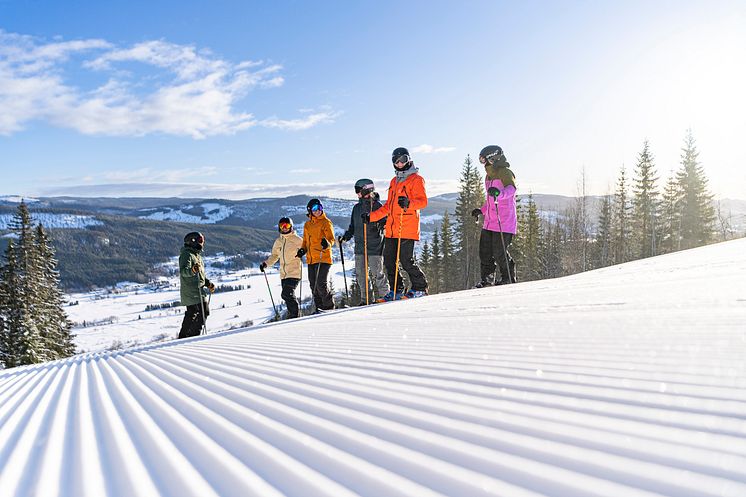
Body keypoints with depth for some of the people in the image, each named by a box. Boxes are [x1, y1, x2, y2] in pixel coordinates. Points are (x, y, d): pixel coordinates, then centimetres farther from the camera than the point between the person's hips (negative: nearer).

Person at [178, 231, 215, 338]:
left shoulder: (197, 255, 22)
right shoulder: (186, 255, -8)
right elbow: (183, 271, -24)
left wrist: (208, 283, 23)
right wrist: (192, 270, -42)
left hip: (199, 291, 10)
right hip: (191, 292, -10)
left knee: (205, 312, 9)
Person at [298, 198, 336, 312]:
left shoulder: (326, 222, -2)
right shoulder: (307, 225, 17)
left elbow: (331, 239, -8)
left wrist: (327, 244, -30)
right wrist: (303, 250, 7)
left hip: (323, 258, -7)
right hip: (311, 259, 7)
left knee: (321, 284, -13)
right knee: (313, 285, 8)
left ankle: (329, 307, 1)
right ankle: (319, 308, 18)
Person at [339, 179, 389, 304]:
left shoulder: (377, 206, -4)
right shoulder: (357, 207, 16)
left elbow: (386, 222, -6)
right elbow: (353, 227, 23)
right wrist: (345, 237, 12)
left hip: (374, 246, -6)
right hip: (359, 247, 7)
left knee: (377, 273, -4)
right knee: (360, 273, 6)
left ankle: (384, 295, 10)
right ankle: (366, 299, 14)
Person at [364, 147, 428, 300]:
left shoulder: (416, 179, 1)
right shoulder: (394, 181, 24)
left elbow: (423, 201, -13)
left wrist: (408, 203, -33)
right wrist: (371, 216, 20)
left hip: (407, 229, -7)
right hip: (391, 229, 7)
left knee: (406, 261, -10)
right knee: (389, 261, 5)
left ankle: (420, 287, 6)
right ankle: (396, 290, 17)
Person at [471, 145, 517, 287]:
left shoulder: (505, 173, -8)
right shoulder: (489, 176, 20)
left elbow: (511, 189, -29)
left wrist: (499, 193, -47)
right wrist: (481, 211, 27)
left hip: (504, 222, -8)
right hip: (489, 222, 8)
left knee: (499, 253, -8)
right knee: (484, 251, 7)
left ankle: (509, 278, 10)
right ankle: (488, 278, 22)